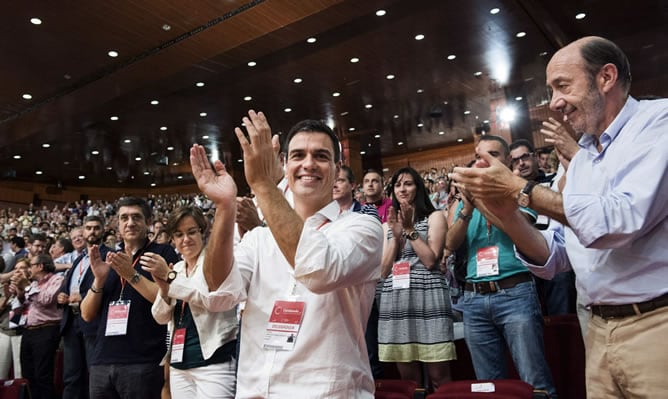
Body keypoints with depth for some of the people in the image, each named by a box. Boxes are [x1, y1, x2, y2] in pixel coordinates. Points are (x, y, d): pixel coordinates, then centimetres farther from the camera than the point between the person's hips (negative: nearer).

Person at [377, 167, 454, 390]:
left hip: (427, 298, -3)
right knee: (408, 379, 9)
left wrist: (410, 229, -5)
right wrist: (396, 235, -2)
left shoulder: (434, 217, 6)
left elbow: (430, 260, -6)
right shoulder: (388, 224, 17)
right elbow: (383, 271, 8)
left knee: (438, 378, -2)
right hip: (396, 301, 4)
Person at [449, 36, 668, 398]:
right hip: (601, 330, 7)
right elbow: (555, 257, 9)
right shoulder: (579, 161, 13)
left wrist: (520, 190, -18)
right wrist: (506, 214, -8)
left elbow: (625, 219, -25)